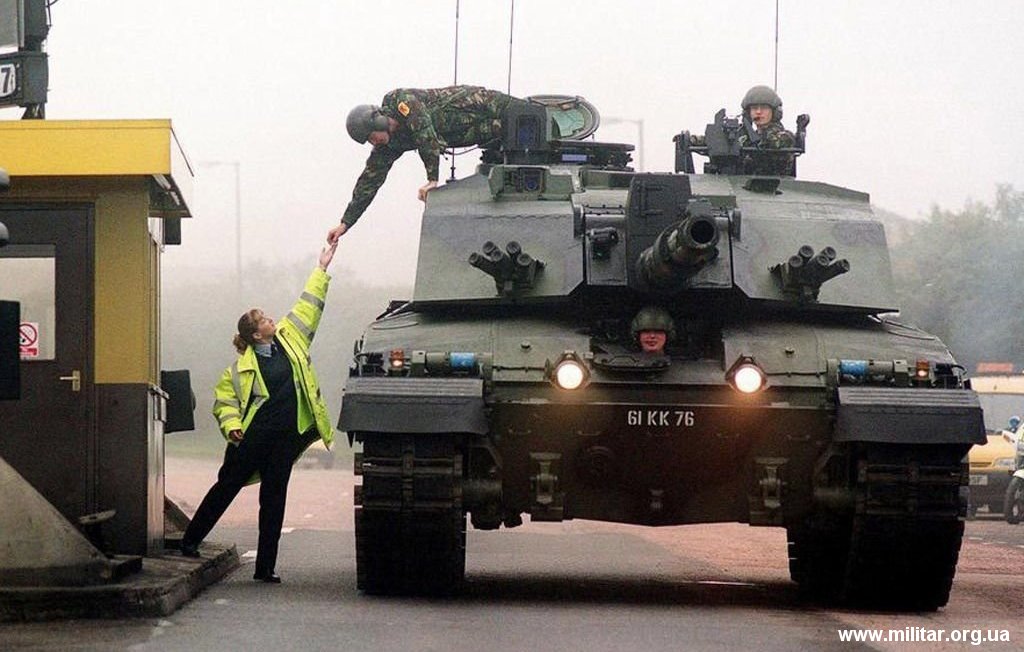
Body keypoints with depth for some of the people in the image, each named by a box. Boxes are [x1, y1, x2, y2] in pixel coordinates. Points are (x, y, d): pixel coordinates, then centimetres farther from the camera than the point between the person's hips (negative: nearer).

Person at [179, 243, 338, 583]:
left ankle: (265, 567, 8)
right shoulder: (241, 367, -3)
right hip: (253, 437, -4)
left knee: (274, 498, 5)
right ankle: (190, 541, 19)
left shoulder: (289, 339, 9)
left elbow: (308, 306, 14)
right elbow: (223, 399, 1)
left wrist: (322, 268, 14)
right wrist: (231, 426, -16)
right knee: (227, 487, 5)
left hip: (285, 438, 4)